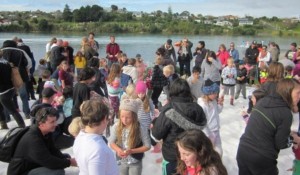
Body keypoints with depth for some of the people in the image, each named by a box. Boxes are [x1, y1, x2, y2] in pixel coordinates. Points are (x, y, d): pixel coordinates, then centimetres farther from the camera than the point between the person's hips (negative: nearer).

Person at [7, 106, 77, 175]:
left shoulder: (46, 132, -3)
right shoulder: (32, 139, -32)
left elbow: (53, 151, 2)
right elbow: (49, 162, -33)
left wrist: (66, 159, -16)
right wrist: (69, 162, -22)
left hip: (34, 165, 10)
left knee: (66, 157, 6)